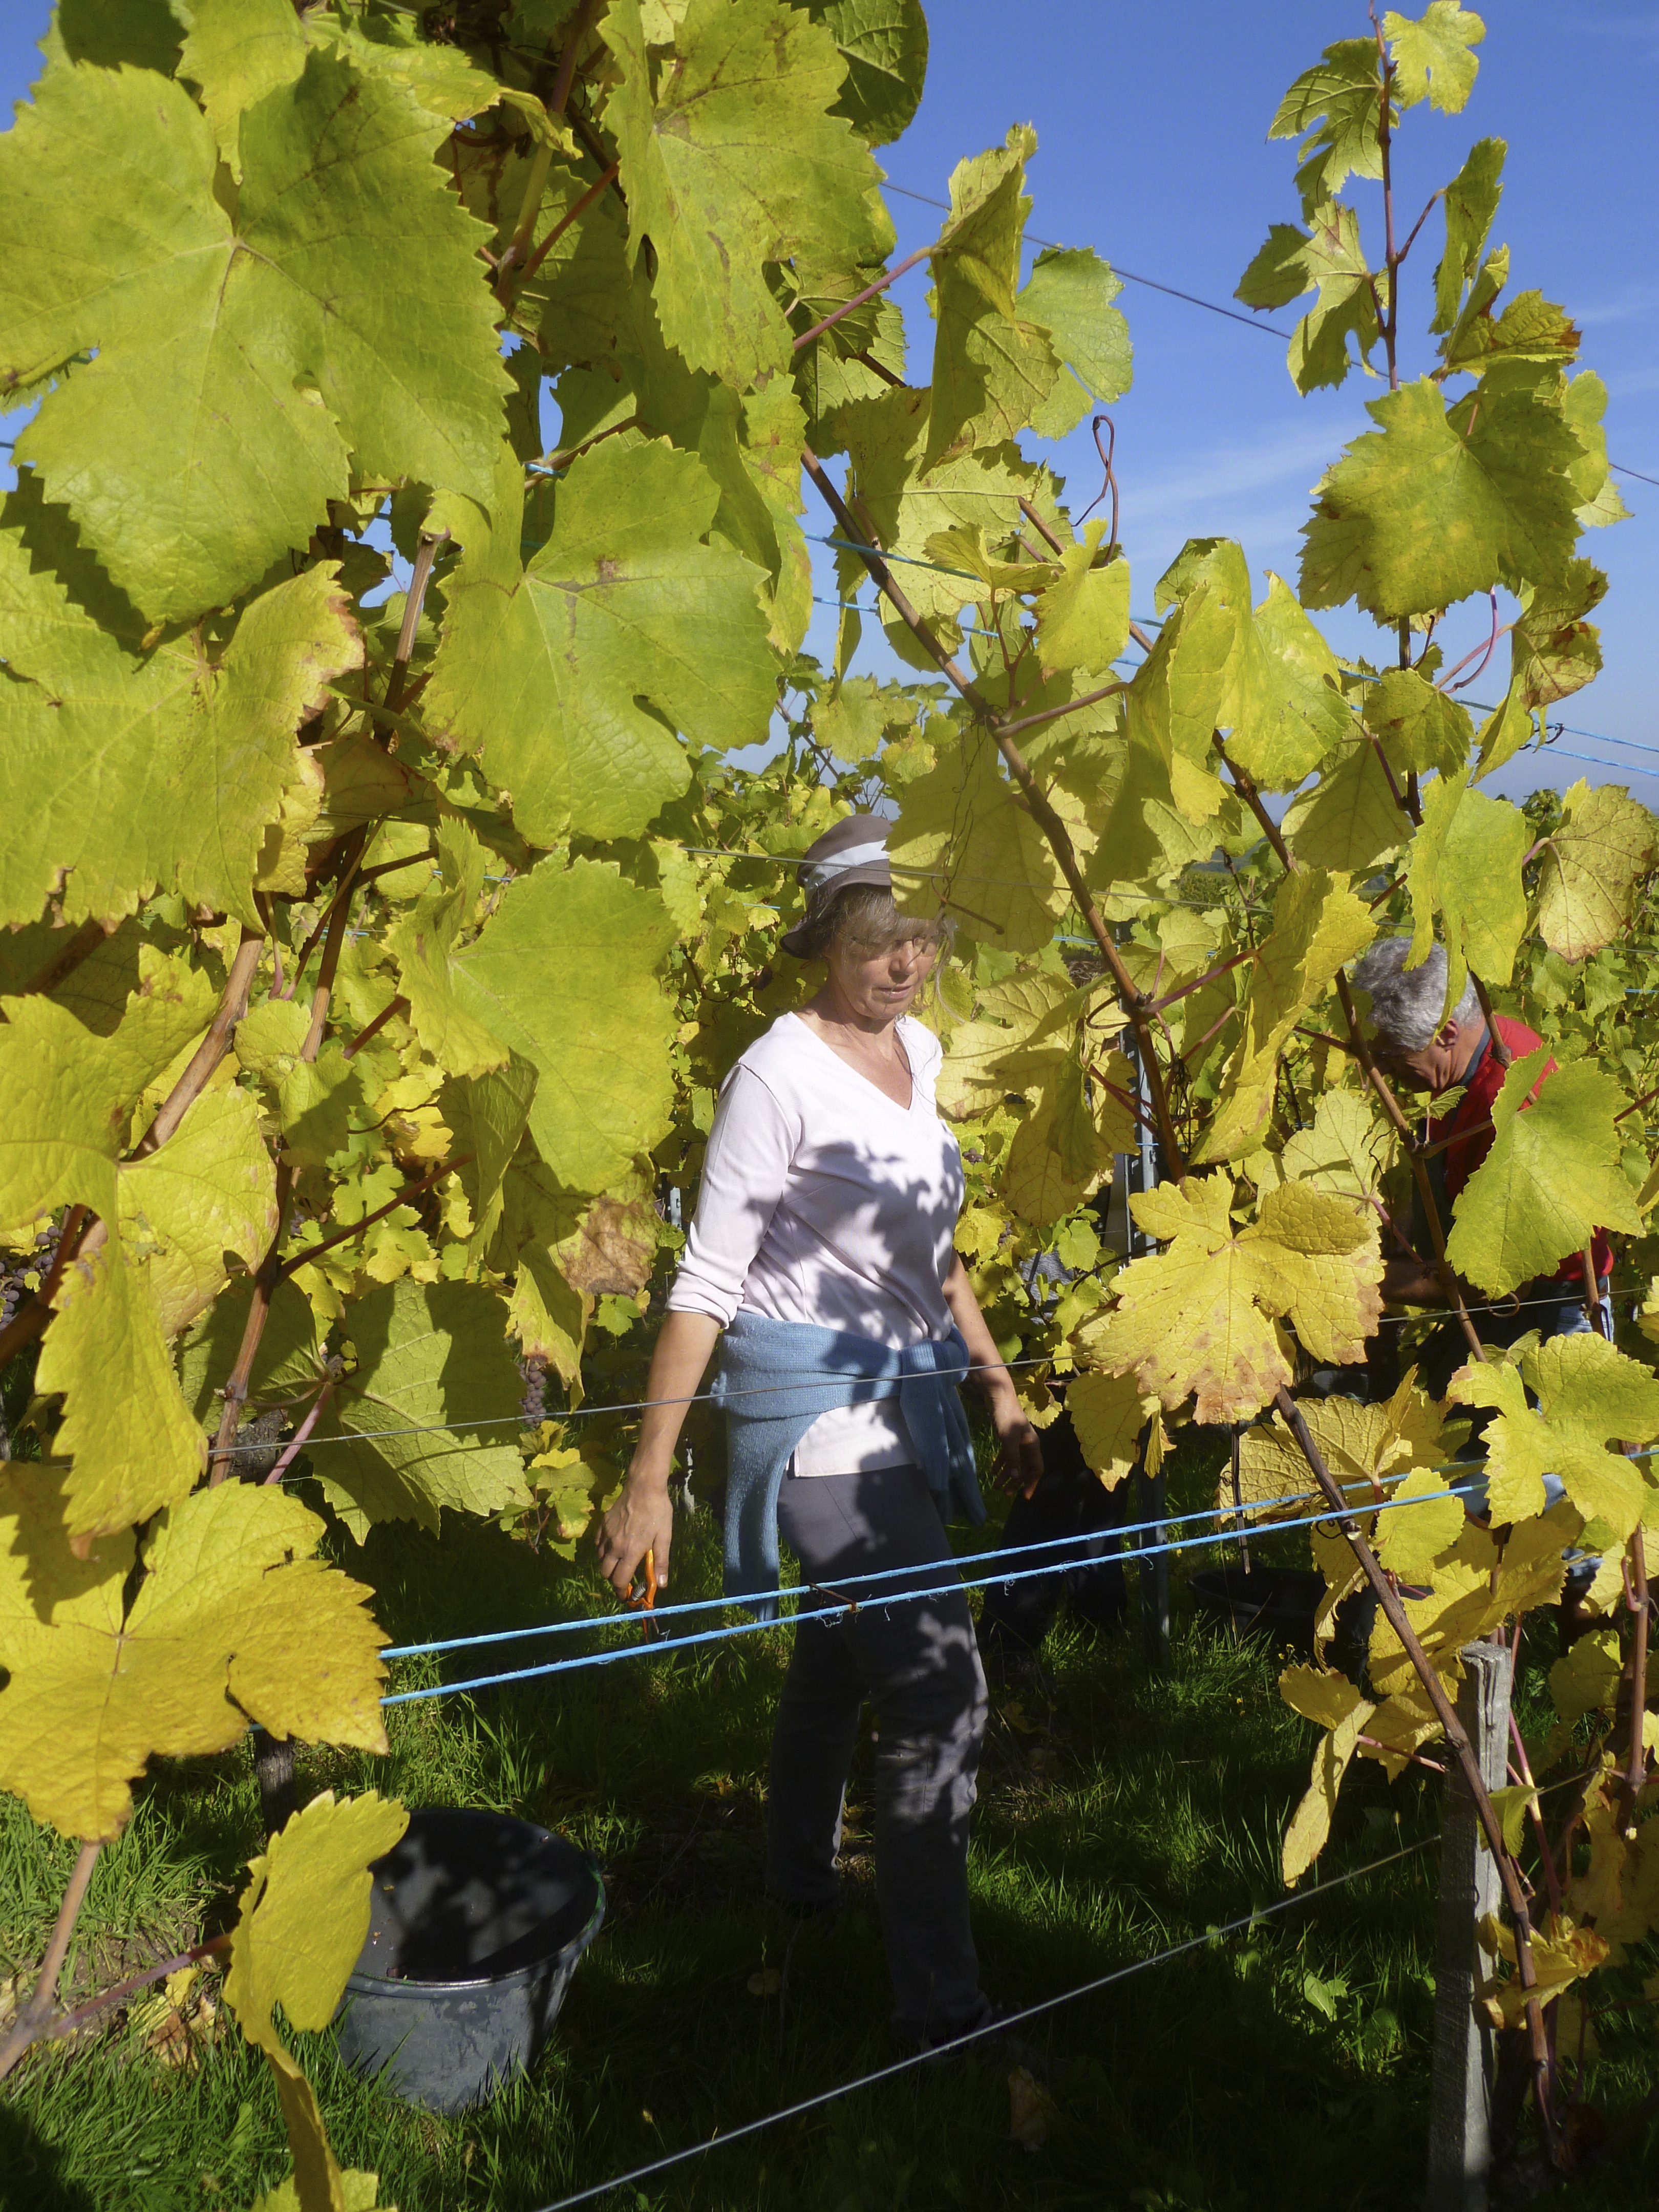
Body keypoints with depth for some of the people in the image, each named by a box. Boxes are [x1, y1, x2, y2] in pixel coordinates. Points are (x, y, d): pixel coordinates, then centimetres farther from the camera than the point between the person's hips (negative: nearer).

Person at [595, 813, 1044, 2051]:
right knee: (941, 1687, -12)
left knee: (842, 1650, 23)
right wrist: (649, 1480, -19)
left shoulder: (921, 1051, 7)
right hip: (815, 1408, -8)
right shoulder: (782, 1074, -16)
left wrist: (997, 1383, 18)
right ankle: (941, 2010, 0)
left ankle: (801, 1877, 46)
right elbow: (707, 1283, -17)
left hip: (907, 1397, 8)